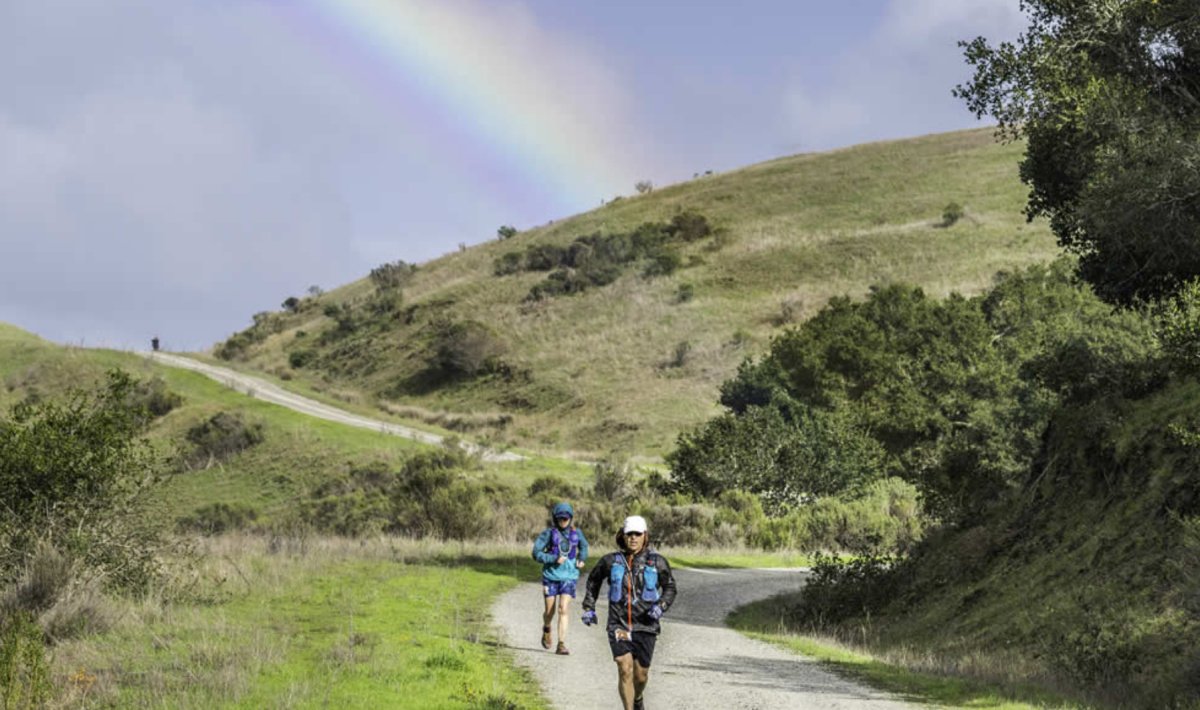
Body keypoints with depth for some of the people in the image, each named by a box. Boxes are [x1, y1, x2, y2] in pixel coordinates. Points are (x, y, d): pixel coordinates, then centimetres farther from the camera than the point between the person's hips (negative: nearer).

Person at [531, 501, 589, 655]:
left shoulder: (576, 533, 3)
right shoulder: (549, 533, -7)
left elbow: (584, 546, 25)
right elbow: (536, 553, -11)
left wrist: (582, 558, 7)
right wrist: (554, 559, -21)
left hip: (569, 577, 1)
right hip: (551, 577, -1)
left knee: (563, 609, -13)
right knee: (549, 611, 8)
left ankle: (561, 645, -12)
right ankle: (546, 629, 43)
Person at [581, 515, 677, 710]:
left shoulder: (657, 561, -2)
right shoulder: (611, 561, 0)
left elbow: (670, 588, 8)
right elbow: (593, 580, 19)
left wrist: (661, 606, -10)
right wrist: (589, 607, 17)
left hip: (645, 626, 1)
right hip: (619, 625, -1)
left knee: (641, 674, 10)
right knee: (625, 670, -17)